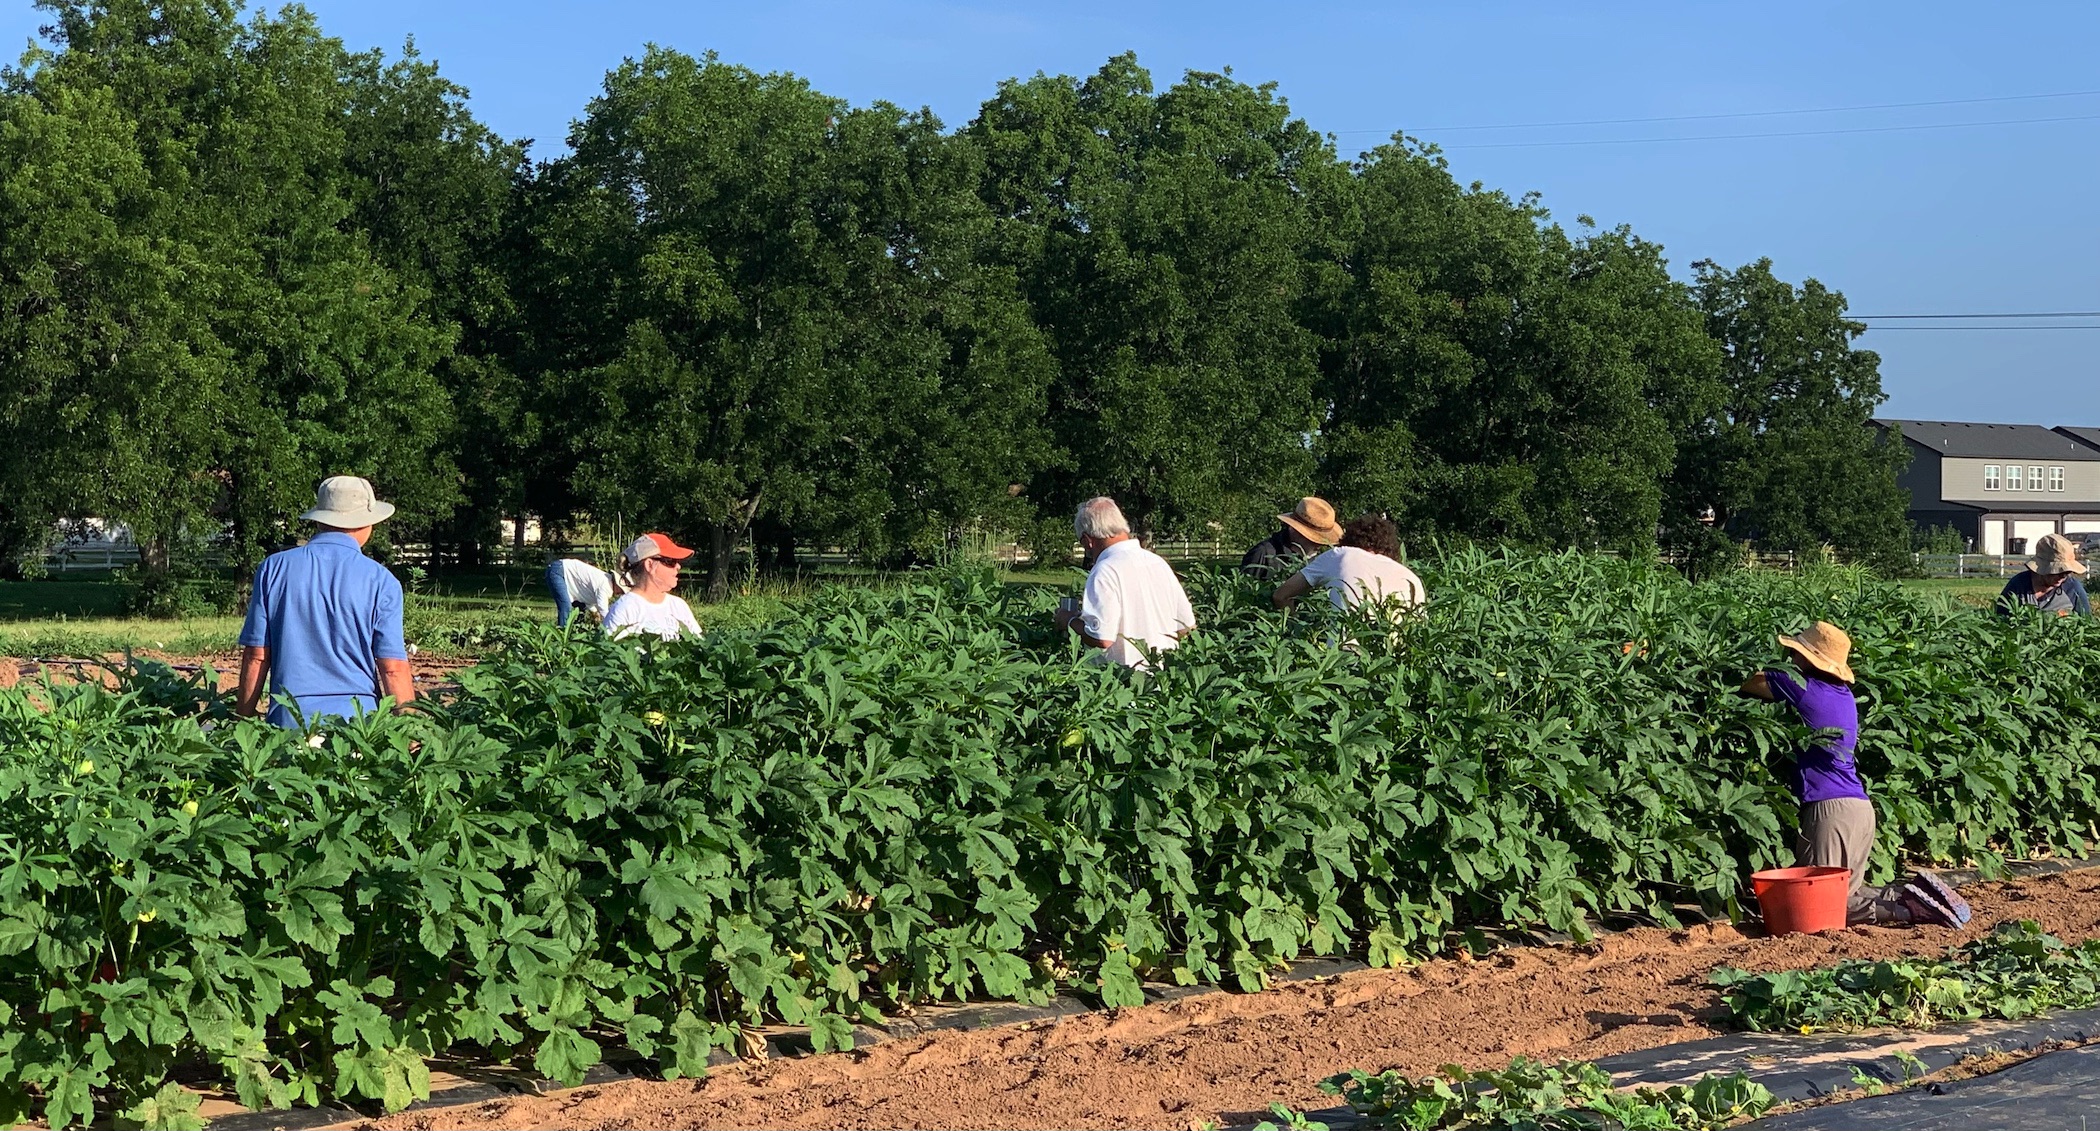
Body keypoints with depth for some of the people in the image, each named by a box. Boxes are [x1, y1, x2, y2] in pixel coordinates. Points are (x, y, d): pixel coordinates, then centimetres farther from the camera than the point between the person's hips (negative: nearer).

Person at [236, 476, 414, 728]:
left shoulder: (274, 568, 5)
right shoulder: (380, 581, 0)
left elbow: (256, 655, 5)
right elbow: (393, 668, -3)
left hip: (288, 720, 2)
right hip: (357, 719, -1)